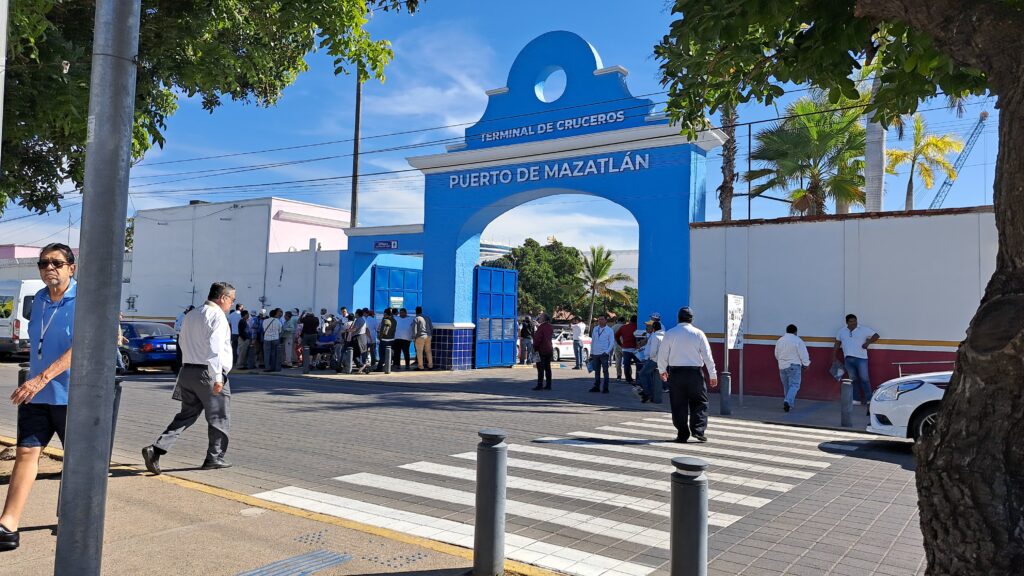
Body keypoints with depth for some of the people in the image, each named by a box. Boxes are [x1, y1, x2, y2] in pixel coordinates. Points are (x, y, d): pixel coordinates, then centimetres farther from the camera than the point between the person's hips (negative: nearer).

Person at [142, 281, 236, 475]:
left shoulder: (191, 316, 17)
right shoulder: (217, 315, -12)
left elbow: (185, 345, 23)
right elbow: (214, 348, -21)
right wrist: (217, 377, -22)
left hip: (188, 370, 8)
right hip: (208, 373, -8)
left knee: (186, 416, 13)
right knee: (219, 418, 7)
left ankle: (156, 449, -1)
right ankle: (214, 458, 16)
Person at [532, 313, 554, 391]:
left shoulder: (541, 327, -16)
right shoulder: (550, 327, 11)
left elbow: (537, 339, -18)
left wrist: (535, 348, -10)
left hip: (542, 350, -8)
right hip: (549, 350, 8)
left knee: (540, 368, -6)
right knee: (547, 368, 11)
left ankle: (540, 385, -7)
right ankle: (548, 385, 13)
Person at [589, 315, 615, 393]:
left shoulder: (609, 330, 0)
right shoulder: (595, 329, 12)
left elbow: (612, 342, -2)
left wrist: (607, 352, -13)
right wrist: (591, 353, 12)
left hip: (604, 354, -4)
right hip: (595, 354, 4)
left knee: (605, 371, -2)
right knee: (596, 371, 9)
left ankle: (605, 388, 1)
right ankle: (596, 387, 16)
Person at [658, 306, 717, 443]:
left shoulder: (670, 333, 0)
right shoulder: (698, 333, -1)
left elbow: (662, 354, 3)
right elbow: (707, 356, -2)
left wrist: (662, 370, 19)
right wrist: (713, 375, 5)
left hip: (675, 372, 1)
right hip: (694, 372, -1)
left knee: (678, 405, 8)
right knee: (699, 402, 11)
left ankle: (682, 434, 9)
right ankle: (698, 430, -2)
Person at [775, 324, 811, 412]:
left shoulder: (779, 341, 6)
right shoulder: (798, 341, -11)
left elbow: (776, 355, 16)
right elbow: (803, 354, -9)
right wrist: (805, 365, 5)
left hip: (782, 366, 5)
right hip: (794, 366, -5)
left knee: (786, 386, 16)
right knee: (794, 385, -4)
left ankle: (790, 403, 24)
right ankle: (787, 401, -23)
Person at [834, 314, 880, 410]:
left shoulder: (864, 329, 2)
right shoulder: (842, 331, 13)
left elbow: (876, 335, 4)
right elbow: (837, 344, 19)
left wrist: (868, 342, -11)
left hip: (861, 358, -4)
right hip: (848, 359, 4)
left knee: (864, 379, -8)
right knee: (853, 380, 10)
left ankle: (869, 401, -8)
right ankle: (857, 400, 17)